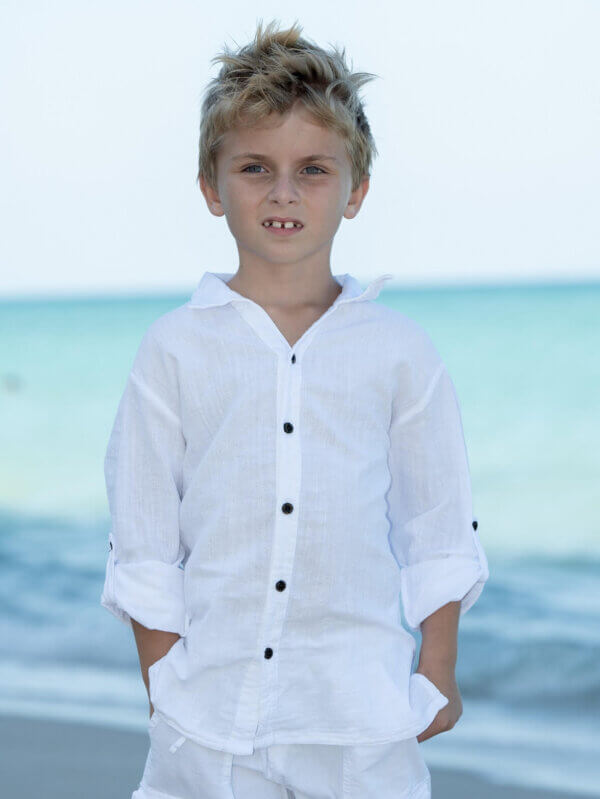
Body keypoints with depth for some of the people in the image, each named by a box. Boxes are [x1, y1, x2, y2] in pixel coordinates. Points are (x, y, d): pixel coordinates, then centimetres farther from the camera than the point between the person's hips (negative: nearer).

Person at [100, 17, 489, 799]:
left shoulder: (399, 351, 3)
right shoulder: (175, 350, 2)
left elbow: (440, 529, 9)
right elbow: (142, 542, 5)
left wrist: (438, 674, 8)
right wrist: (162, 688, 4)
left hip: (362, 712, 0)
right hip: (210, 712, 0)